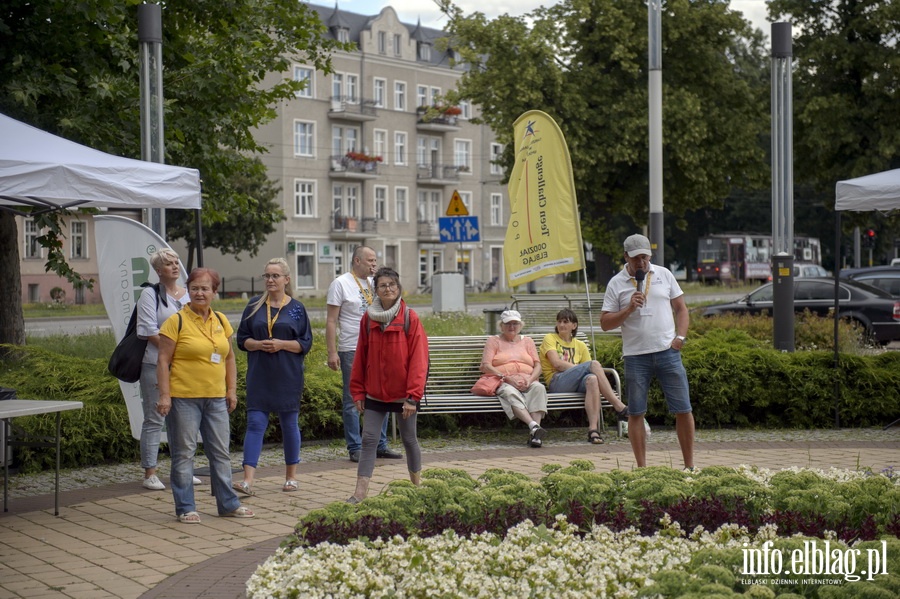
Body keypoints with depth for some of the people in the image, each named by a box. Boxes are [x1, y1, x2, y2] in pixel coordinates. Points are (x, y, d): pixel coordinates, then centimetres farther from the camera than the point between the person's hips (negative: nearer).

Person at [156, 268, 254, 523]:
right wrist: (164, 395, -14)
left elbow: (229, 358, 17)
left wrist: (232, 390, 12)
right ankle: (185, 508, 12)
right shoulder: (176, 321, -6)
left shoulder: (221, 321, 10)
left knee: (221, 452, 11)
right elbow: (163, 360, -8)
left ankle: (228, 504, 21)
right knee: (184, 454, 3)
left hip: (216, 398, 5)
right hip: (184, 398, -5)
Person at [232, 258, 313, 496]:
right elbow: (242, 339, 7)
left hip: (288, 377, -1)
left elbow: (306, 343, 0)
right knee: (255, 423, -7)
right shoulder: (254, 306, 6)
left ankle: (291, 476, 21)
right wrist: (258, 344, -13)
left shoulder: (296, 308, 2)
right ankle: (248, 480, -11)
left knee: (289, 424, 8)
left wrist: (282, 344, -15)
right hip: (259, 376, 1)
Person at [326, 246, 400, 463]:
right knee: (352, 400, 1)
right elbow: (331, 321, -7)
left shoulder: (374, 283, 14)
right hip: (351, 350, -6)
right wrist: (332, 352, -14)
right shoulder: (341, 284, -4)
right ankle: (355, 449, 7)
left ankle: (380, 445, 16)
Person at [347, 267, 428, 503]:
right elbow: (361, 357, 5)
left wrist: (413, 395, -15)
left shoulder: (410, 318, -9)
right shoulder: (368, 319, 1)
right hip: (375, 393, 2)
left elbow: (418, 359, -11)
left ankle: (417, 486, 29)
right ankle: (360, 493, -1)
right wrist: (358, 391, 4)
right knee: (368, 440, -2)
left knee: (409, 439, 11)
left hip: (403, 393, -2)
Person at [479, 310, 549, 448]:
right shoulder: (493, 341, 17)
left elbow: (537, 366, 14)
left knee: (539, 388, -33)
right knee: (511, 393, -39)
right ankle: (534, 426, -57)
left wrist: (530, 379, -10)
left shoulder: (528, 341, 26)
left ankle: (534, 433, -47)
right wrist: (506, 378, -13)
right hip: (503, 383, -2)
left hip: (527, 382, 2)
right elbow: (485, 366, 2)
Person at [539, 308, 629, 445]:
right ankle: (619, 406, -32)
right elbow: (557, 363, -5)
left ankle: (593, 429, -47)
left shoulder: (580, 345, 26)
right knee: (594, 364, -26)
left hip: (576, 384, 4)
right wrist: (580, 367, -10)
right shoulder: (550, 338, 13)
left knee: (592, 379, -36)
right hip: (557, 383, -4)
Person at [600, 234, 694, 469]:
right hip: (635, 356, -1)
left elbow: (681, 308, 13)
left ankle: (689, 466, 13)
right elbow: (605, 323, -1)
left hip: (668, 352, 1)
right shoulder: (616, 284, 2)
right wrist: (628, 309, -14)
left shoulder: (663, 275, 8)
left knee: (683, 410, 2)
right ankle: (641, 468, 12)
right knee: (636, 413, 2)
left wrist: (680, 337, -1)